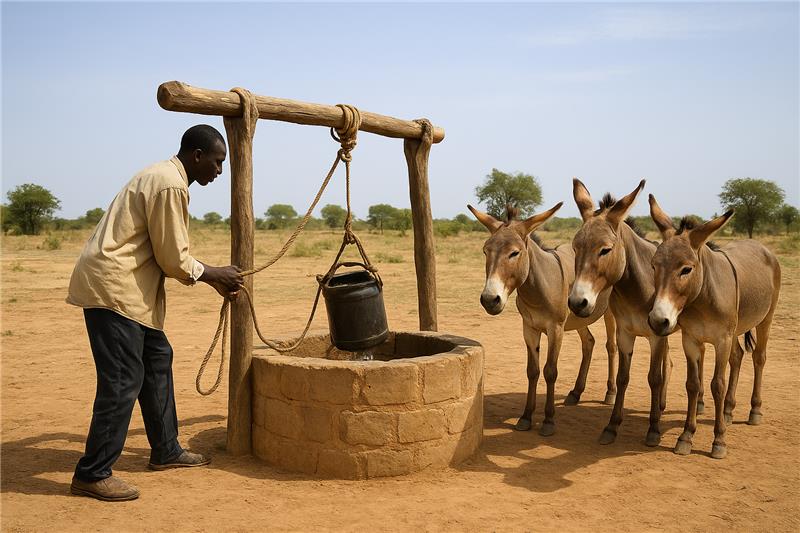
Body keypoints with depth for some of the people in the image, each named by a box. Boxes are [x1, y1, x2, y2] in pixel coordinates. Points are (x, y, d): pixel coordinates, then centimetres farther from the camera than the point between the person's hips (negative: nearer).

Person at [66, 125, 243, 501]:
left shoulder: (165, 177, 16)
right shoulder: (170, 186, -17)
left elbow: (171, 253, 20)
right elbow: (174, 260, -16)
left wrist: (215, 280, 15)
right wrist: (214, 275, 0)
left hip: (126, 288, 11)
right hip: (112, 287, -11)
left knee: (157, 359, 16)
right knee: (123, 380, -8)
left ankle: (166, 450, 27)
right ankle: (92, 475, 3)